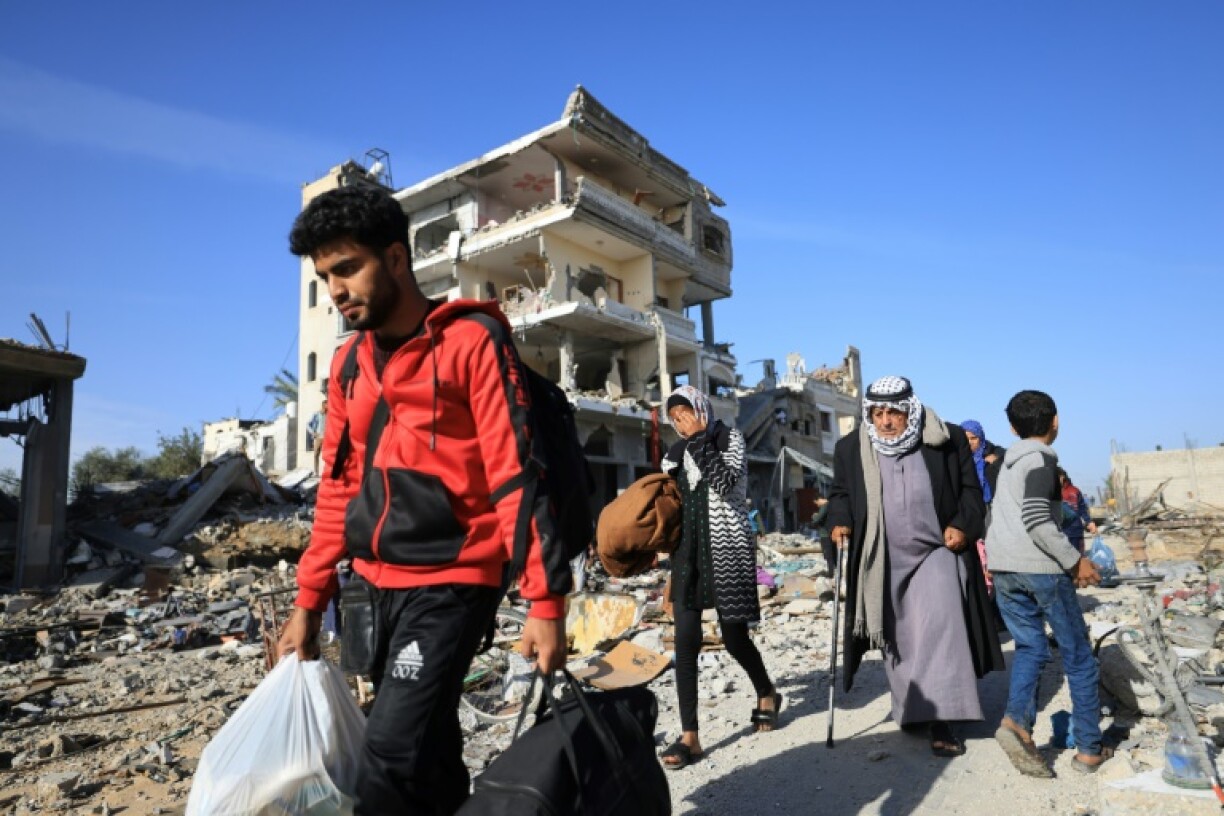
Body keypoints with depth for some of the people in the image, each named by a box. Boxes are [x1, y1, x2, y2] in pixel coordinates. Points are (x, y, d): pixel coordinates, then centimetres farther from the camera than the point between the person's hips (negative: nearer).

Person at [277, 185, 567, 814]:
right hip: (375, 587, 7)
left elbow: (515, 476, -15)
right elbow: (339, 488, 15)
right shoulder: (349, 364, 11)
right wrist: (309, 599, 14)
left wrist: (544, 599, -18)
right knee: (426, 752, 15)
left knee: (392, 751, -12)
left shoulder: (472, 343, -10)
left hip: (451, 582, -7)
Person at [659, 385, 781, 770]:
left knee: (734, 638, 4)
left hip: (725, 548, -4)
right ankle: (689, 735, -1)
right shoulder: (677, 452, 13)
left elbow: (726, 484, -17)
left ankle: (767, 692, 36)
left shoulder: (730, 438, -1)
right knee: (686, 640, -6)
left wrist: (700, 441, -13)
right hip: (688, 550, 4)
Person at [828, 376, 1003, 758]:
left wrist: (963, 525, -10)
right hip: (883, 563, 2)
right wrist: (840, 521, -7)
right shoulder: (851, 449, -3)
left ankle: (940, 721, -1)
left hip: (936, 554, -1)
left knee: (939, 633, -9)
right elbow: (840, 493, 11)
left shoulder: (947, 441, -6)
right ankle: (911, 709, 29)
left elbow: (971, 489, 4)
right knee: (899, 639, 11)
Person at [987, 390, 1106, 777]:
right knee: (1078, 653, 7)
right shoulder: (1042, 459, -7)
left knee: (1030, 648, 9)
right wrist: (1074, 560, -12)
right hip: (1040, 567, -7)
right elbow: (1035, 518, -19)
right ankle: (1089, 748, 12)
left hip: (1002, 567, 7)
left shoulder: (1009, 462, 17)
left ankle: (1016, 721, -12)